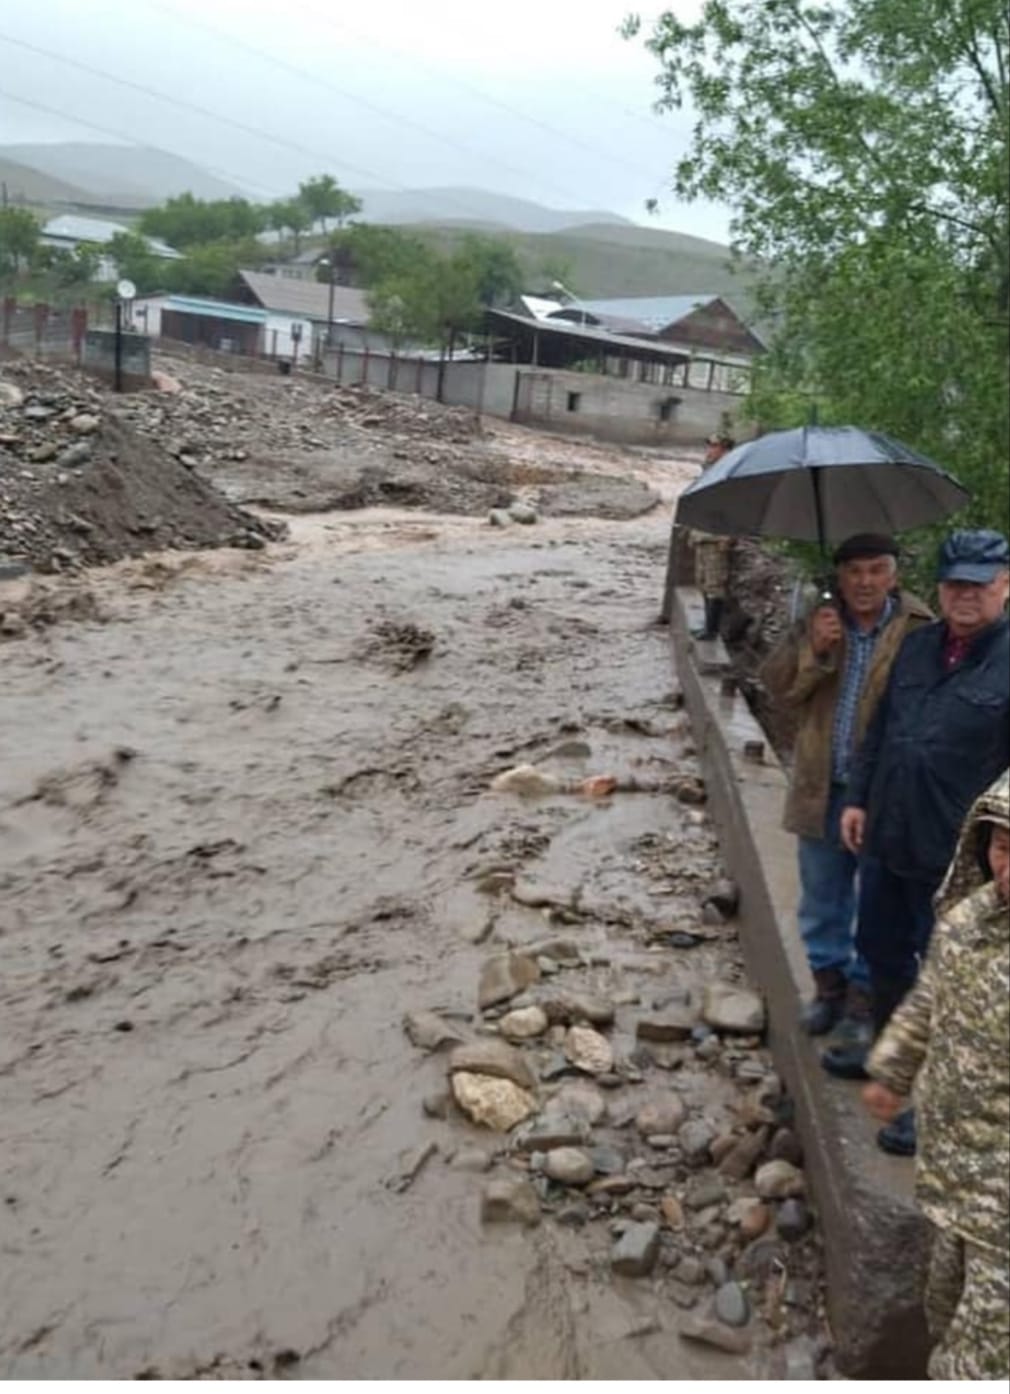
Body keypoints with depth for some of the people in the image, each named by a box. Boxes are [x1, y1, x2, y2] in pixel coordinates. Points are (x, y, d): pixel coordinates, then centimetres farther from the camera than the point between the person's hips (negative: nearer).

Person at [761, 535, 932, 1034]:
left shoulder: (920, 631, -11)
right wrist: (812, 650, -19)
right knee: (822, 897, 17)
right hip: (822, 788, 4)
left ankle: (866, 988, 30)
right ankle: (829, 979, 36)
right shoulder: (817, 623, 2)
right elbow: (777, 687, -2)